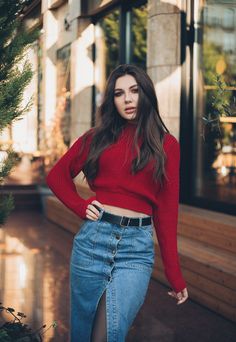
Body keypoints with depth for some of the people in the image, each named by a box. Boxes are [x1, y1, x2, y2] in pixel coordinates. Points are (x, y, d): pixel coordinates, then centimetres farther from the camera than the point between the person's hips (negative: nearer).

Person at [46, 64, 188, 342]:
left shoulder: (166, 145, 5)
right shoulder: (99, 137, 8)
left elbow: (167, 211, 3)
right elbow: (57, 175, 16)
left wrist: (175, 276, 1)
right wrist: (81, 207, -1)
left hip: (138, 246, -1)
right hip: (94, 238, 2)